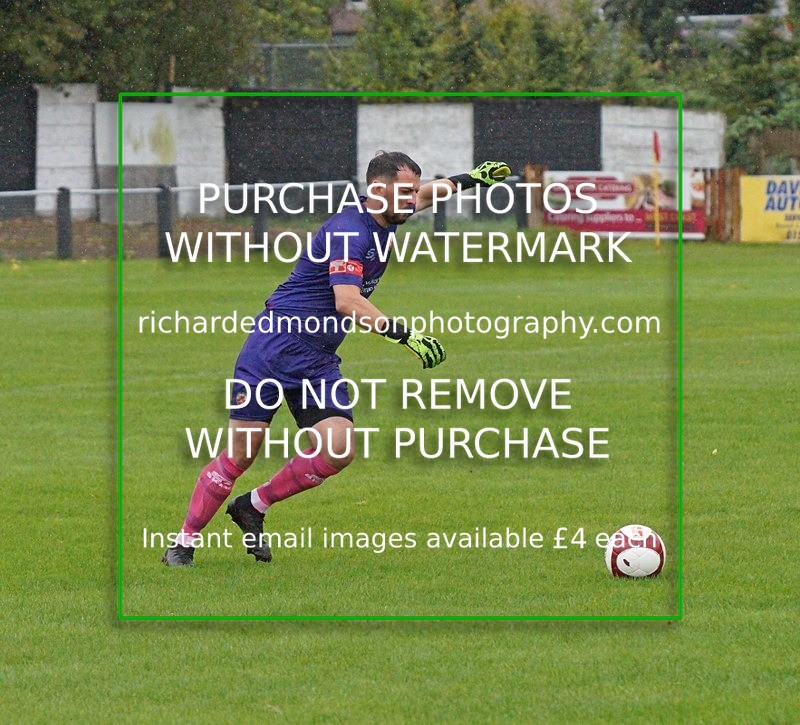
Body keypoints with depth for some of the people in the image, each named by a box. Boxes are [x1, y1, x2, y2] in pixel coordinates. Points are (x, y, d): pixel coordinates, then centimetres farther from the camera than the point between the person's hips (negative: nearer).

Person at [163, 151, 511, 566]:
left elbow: (424, 196, 34)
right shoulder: (349, 232, -20)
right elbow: (347, 303, -33)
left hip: (318, 361, 8)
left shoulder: (383, 220, 8)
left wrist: (470, 180, 36)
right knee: (240, 455, -7)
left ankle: (254, 508, 8)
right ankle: (183, 543, 6)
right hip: (275, 346, -8)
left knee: (338, 450, -11)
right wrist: (405, 335, -37)